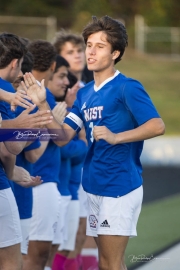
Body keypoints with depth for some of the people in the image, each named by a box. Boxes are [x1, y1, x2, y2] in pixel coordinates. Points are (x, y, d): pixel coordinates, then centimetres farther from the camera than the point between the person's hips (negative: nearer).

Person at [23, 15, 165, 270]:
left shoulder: (127, 88, -11)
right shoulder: (85, 93, 13)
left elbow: (157, 126, -21)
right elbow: (63, 137, 8)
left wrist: (116, 137, -30)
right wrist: (42, 105, -5)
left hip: (120, 186, -8)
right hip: (95, 186, 8)